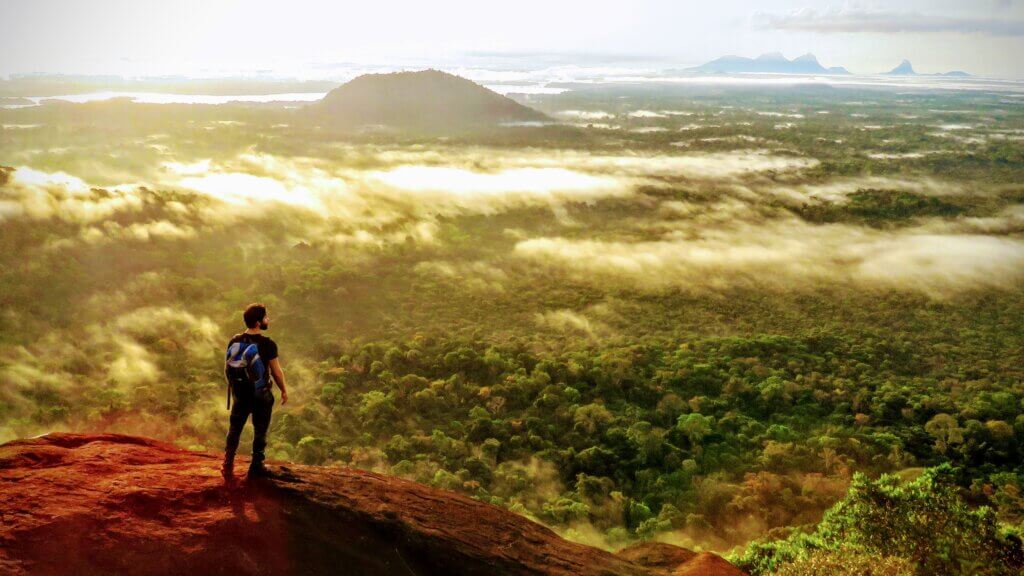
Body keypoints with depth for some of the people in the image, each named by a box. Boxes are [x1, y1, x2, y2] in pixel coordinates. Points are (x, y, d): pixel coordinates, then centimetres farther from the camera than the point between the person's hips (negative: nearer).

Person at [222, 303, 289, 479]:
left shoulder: (234, 341, -3)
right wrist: (284, 391, 2)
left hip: (240, 392, 4)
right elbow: (276, 371, -12)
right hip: (261, 394, -4)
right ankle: (256, 467, 15)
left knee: (235, 428, 15)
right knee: (260, 431, 10)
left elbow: (227, 368, 5)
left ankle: (228, 466, 12)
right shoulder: (268, 344, -18)